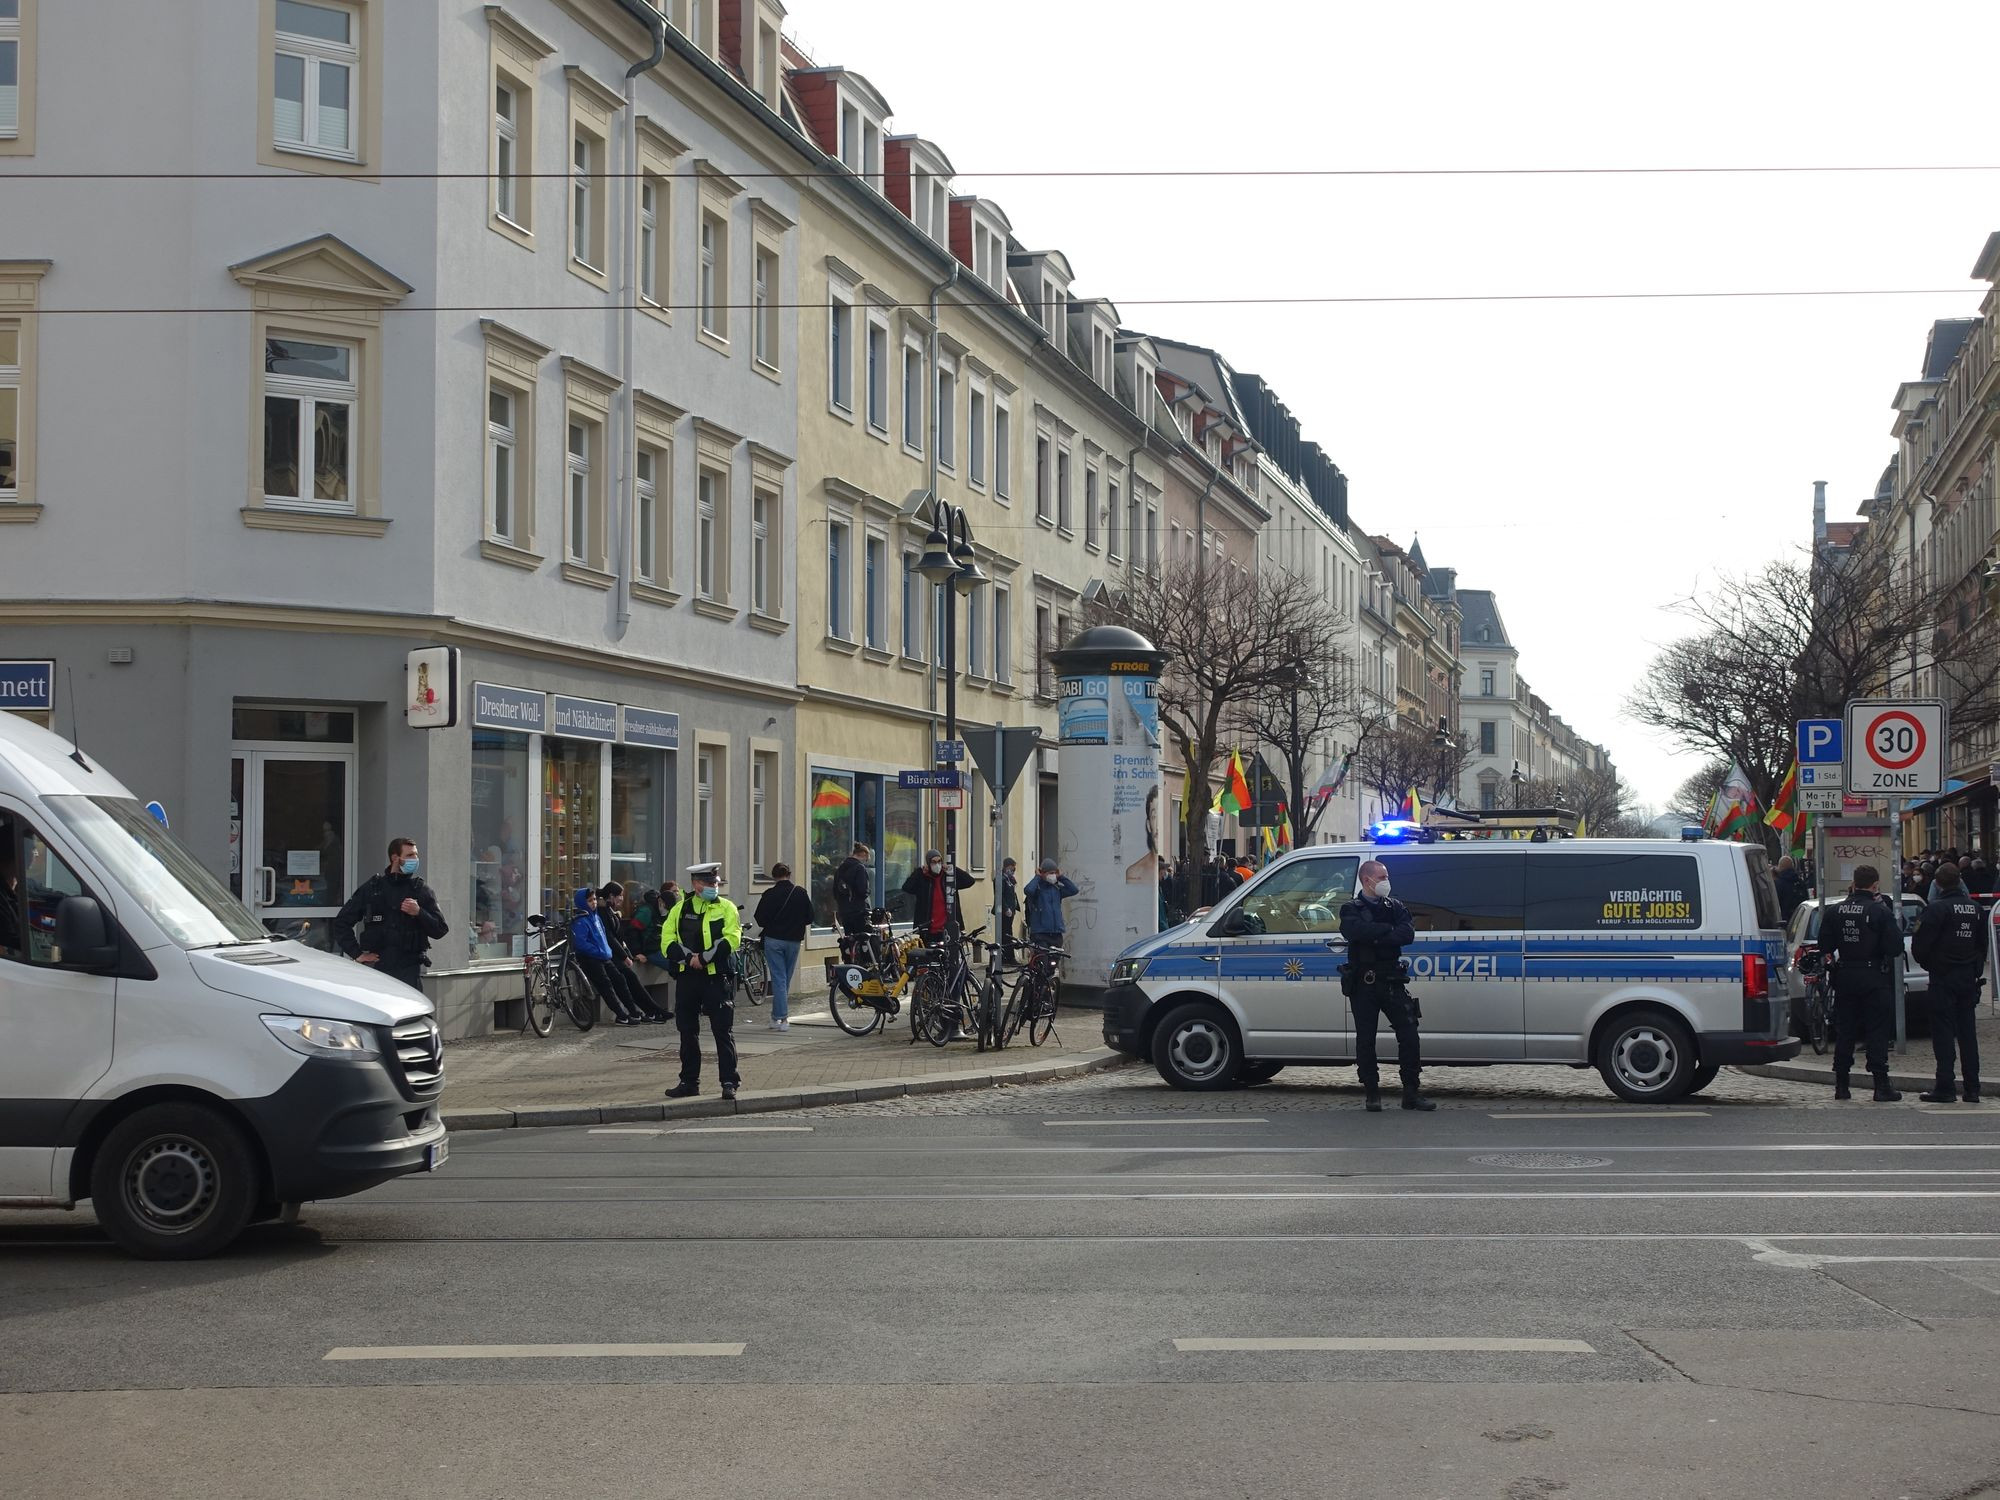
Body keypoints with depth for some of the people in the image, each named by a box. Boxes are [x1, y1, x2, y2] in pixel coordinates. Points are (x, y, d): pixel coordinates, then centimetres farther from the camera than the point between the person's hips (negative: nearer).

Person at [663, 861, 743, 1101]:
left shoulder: (726, 908, 2)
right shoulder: (680, 909, 9)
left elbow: (731, 940, -10)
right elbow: (667, 939, 1)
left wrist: (704, 958, -15)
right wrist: (689, 957, -13)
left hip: (716, 976, -3)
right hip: (686, 977, 3)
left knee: (723, 1031, -4)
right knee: (687, 1033, 10)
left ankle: (729, 1081, -2)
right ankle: (689, 1082, 20)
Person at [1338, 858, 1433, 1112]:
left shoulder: (1395, 907, 12)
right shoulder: (1352, 909, 4)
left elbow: (1408, 934, -7)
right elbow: (1353, 930, -20)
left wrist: (1375, 937, -16)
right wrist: (1387, 929, -12)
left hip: (1391, 982, 2)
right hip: (1363, 984, -2)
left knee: (1408, 1034, -4)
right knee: (1365, 1039, 0)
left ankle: (1411, 1093, 2)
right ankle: (1373, 1094, 8)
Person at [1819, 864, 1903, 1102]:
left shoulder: (1834, 911, 2)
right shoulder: (1881, 912, -11)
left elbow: (1824, 946, 4)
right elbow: (1895, 948, -12)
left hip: (1844, 976, 4)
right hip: (1873, 977, -4)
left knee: (1844, 1031, 10)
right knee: (1877, 1031, 0)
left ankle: (1841, 1085, 12)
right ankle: (1881, 1086, -3)